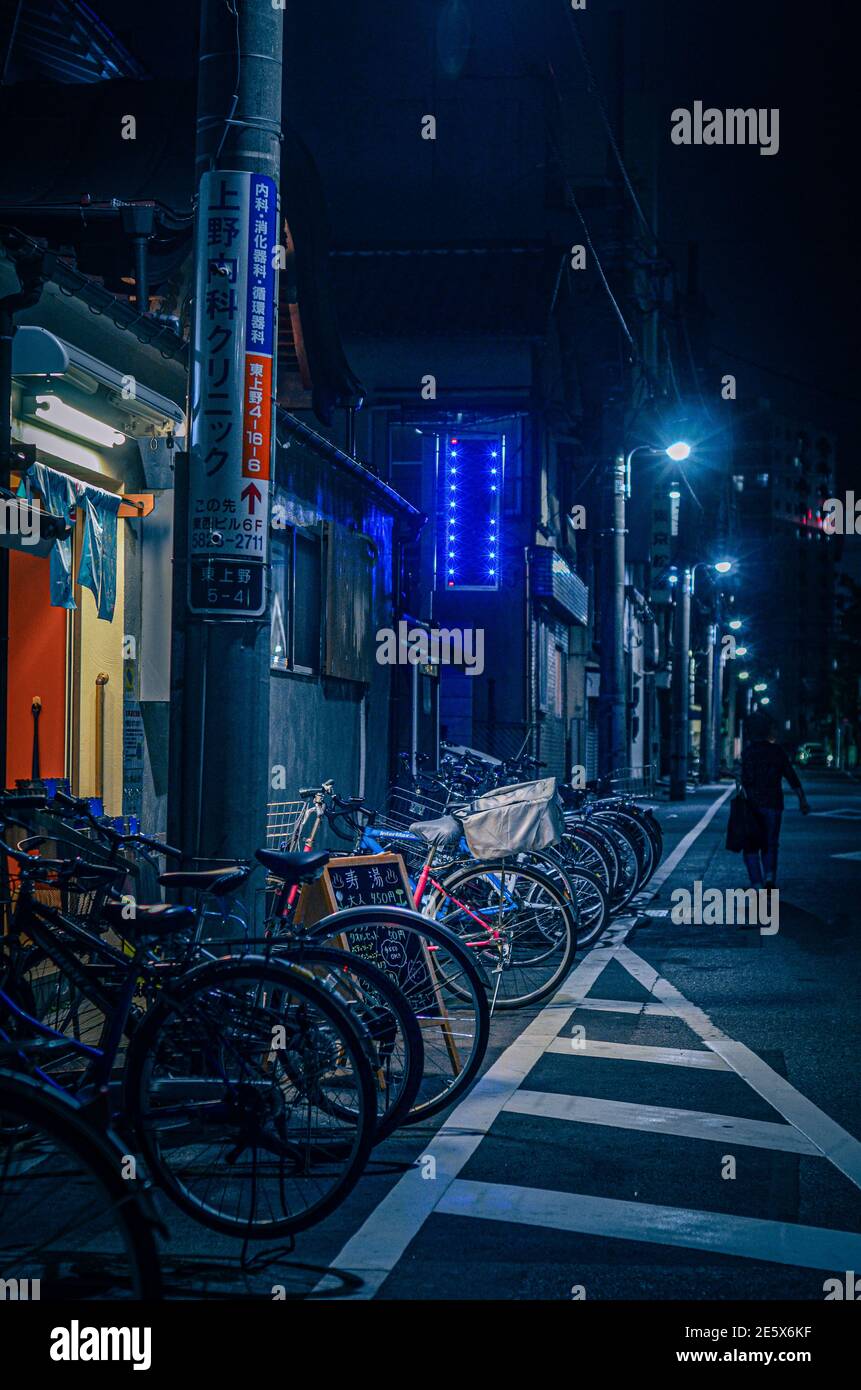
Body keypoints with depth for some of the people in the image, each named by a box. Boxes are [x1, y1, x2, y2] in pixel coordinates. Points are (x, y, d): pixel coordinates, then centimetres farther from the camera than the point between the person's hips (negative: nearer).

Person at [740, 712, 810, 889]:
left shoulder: (748, 751, -7)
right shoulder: (777, 751, 4)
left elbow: (746, 779, -15)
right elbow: (792, 777, 3)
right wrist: (802, 799, 6)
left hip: (753, 804, -3)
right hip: (773, 804, 3)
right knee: (770, 844, 16)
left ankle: (757, 884, -5)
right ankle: (769, 876, -4)